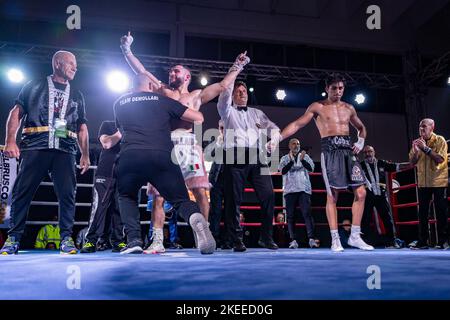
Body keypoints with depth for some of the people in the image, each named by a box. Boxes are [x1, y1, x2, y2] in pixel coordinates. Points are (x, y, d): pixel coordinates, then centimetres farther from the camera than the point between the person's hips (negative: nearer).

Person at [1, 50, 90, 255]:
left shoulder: (76, 96, 23)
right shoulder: (35, 86, 15)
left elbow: (82, 128, 20)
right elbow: (16, 112, 8)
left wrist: (85, 155, 9)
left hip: (65, 150, 2)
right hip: (35, 147, -2)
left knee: (67, 194, -6)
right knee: (22, 191, -3)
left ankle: (66, 238, 0)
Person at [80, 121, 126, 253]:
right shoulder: (107, 125, 12)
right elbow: (106, 143, -7)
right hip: (105, 175, -3)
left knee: (119, 210, 1)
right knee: (99, 208, -8)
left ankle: (118, 242, 5)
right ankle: (91, 241, -6)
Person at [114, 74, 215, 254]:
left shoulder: (120, 103, 26)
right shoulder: (162, 100, 21)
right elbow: (198, 118, 19)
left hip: (130, 156, 1)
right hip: (162, 157, -1)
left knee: (127, 197, 27)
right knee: (181, 200, 8)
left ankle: (133, 240, 8)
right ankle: (195, 218, -26)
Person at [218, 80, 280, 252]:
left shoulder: (257, 113, 26)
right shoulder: (228, 111, 17)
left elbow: (274, 128, 20)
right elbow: (224, 96, -2)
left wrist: (274, 138, -3)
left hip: (256, 157, 3)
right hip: (235, 157, -2)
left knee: (268, 195, -8)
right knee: (234, 199, -5)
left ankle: (266, 237, 3)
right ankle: (237, 240, 2)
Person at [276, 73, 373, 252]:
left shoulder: (349, 108, 18)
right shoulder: (317, 107, 5)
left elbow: (361, 128, 32)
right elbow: (297, 125, -2)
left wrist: (361, 142, 11)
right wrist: (278, 138, -13)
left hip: (348, 151, 5)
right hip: (330, 151, -5)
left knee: (360, 193, -3)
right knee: (332, 195, -7)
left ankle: (355, 236, 7)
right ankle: (335, 239, 0)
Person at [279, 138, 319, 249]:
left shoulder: (305, 156, 16)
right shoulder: (285, 158, 14)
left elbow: (311, 168, 0)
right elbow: (283, 171, -3)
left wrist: (302, 160, -17)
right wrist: (291, 161, -16)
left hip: (304, 189, -1)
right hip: (290, 190, 1)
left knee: (307, 213, -13)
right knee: (290, 215, -2)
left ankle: (311, 239, -17)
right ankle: (293, 240, 1)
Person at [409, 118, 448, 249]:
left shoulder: (440, 140, -4)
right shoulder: (417, 142, 9)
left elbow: (440, 159, -16)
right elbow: (413, 162, 4)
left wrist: (426, 148, -22)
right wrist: (415, 150, -14)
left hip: (439, 182, -4)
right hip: (423, 182, 4)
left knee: (441, 211, 0)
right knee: (422, 212, 2)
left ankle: (443, 241, 6)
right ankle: (422, 241, 5)